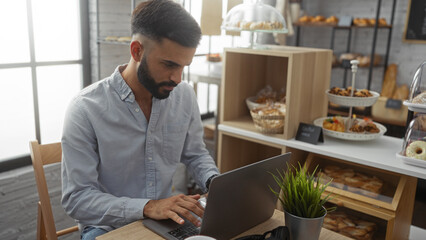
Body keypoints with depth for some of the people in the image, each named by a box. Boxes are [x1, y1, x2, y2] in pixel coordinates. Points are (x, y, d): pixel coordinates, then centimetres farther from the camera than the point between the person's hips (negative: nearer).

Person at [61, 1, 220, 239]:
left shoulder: (185, 95, -4)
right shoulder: (85, 110, -18)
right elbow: (77, 198, -17)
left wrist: (214, 182, -10)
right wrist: (146, 207, -29)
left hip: (167, 220, 4)